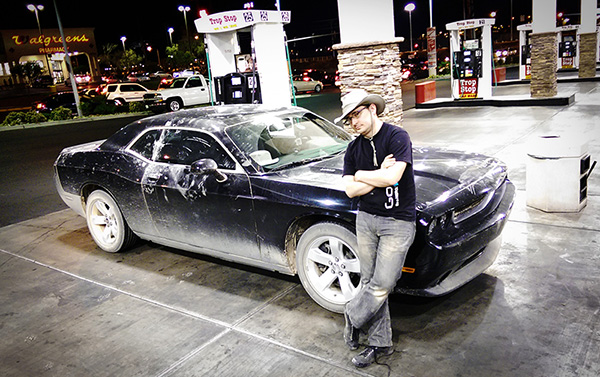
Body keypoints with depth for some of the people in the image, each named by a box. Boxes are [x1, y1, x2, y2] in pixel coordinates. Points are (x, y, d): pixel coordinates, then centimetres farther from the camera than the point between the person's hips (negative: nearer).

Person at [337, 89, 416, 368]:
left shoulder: (397, 137, -9)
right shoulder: (353, 149, 8)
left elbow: (392, 177, -23)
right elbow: (351, 190, -1)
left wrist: (361, 175, -8)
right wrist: (380, 174, -11)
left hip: (398, 222, -5)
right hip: (366, 219, 6)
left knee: (382, 285, -5)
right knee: (370, 282, 9)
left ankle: (353, 317, 22)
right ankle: (380, 343, 23)